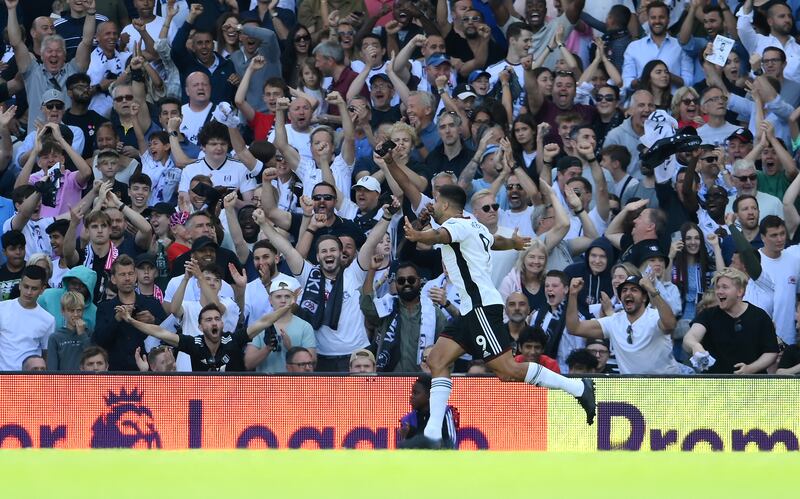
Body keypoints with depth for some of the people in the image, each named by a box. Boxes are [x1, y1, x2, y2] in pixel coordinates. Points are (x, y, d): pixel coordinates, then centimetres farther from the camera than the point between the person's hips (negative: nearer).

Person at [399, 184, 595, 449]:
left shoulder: (457, 224, -6)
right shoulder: (475, 227, 23)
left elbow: (440, 235, -31)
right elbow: (497, 241, 46)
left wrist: (418, 236, -51)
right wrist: (515, 242, 68)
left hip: (482, 306, -10)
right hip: (473, 310, 10)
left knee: (506, 369, -13)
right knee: (437, 360, 1)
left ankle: (579, 388, -6)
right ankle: (432, 435, -5)